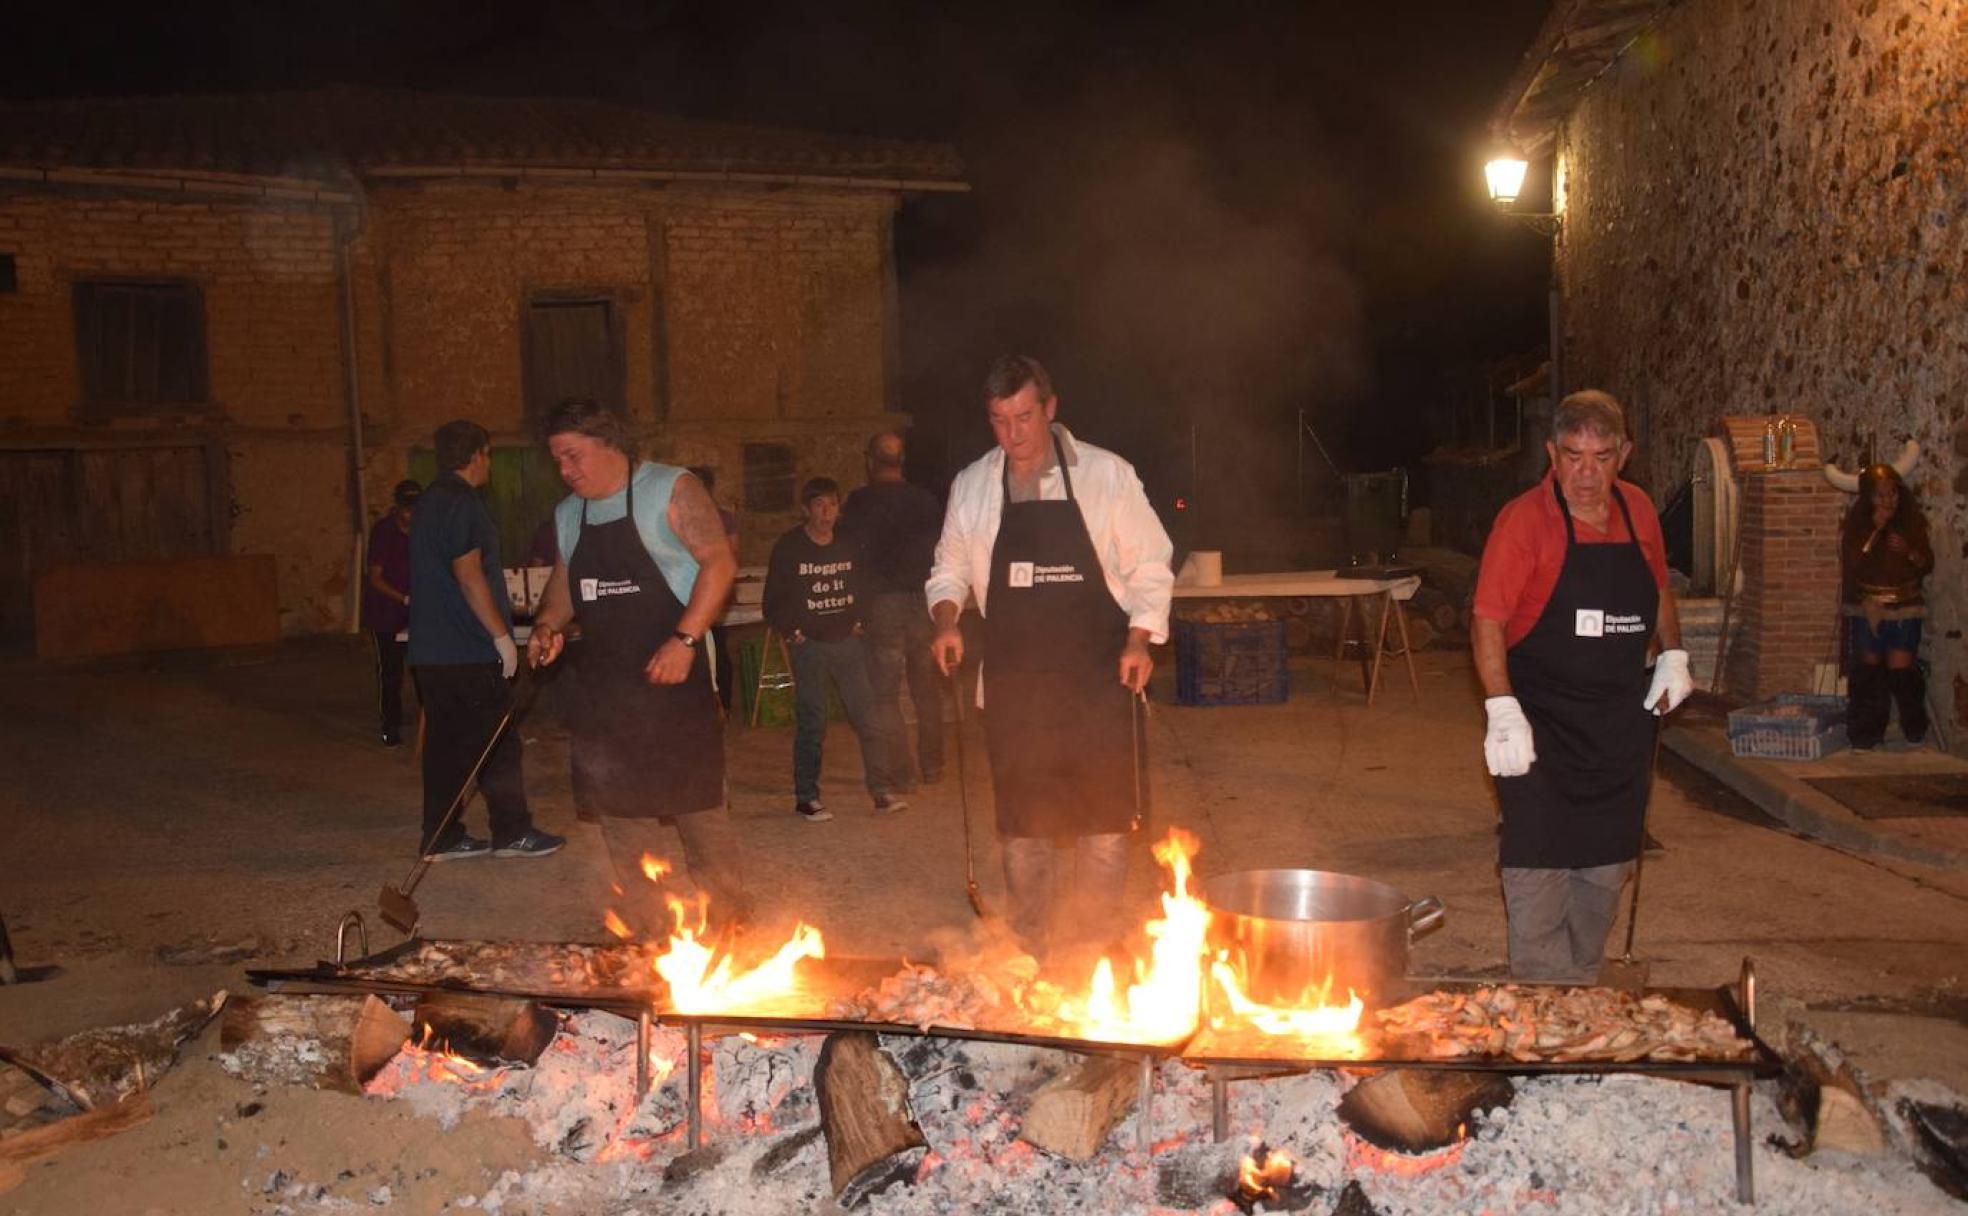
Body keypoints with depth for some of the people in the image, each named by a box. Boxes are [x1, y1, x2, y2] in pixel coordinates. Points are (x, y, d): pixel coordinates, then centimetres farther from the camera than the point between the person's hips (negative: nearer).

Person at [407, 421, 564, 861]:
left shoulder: (429, 503, 18)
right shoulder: (461, 503, -13)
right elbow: (469, 574, -20)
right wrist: (502, 635, -17)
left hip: (431, 651, 10)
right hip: (468, 652, -9)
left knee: (445, 743, 11)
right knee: (497, 742, -2)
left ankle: (441, 838, 14)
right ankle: (512, 832, 4)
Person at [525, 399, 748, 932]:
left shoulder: (670, 490, -7)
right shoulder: (568, 514, 15)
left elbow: (718, 562, -15)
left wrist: (684, 639, -24)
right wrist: (547, 624, 1)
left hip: (673, 673, -6)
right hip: (604, 683, 7)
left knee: (695, 800, -3)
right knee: (620, 809, 7)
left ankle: (728, 922, 11)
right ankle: (647, 928, 18)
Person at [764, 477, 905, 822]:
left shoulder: (849, 546, 7)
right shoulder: (788, 548, -3)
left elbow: (864, 587, 19)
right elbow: (773, 603, 3)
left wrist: (860, 622, 7)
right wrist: (792, 633, -5)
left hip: (848, 643, 3)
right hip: (809, 647, -3)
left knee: (868, 719, -1)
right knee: (811, 725, 0)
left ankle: (881, 792, 4)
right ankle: (806, 798, 9)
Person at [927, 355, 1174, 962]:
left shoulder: (1106, 475, -2)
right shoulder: (971, 486, 6)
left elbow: (1148, 567, 2)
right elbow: (949, 569, 15)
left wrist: (1139, 639, -10)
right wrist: (946, 620, -4)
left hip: (1094, 673, -2)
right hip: (1013, 677, 2)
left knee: (1103, 811, -1)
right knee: (1021, 816, 7)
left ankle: (1097, 937, 12)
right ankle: (1030, 940, 21)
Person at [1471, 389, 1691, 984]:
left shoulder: (1637, 509, 6)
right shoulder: (1523, 518, -13)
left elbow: (1658, 592, 23)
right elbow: (1488, 618, -16)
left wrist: (1672, 654, 9)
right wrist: (1502, 710, -24)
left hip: (1621, 721, 6)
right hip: (1540, 720, -6)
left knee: (1605, 868, 12)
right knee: (1539, 866, -6)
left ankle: (1583, 985, 27)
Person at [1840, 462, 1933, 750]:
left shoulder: (1912, 522, 3)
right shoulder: (1856, 524, -2)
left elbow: (1928, 564, 4)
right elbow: (1851, 564, -14)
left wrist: (1910, 552, -17)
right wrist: (1875, 530, -19)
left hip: (1905, 607, 0)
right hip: (1866, 607, 0)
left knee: (1901, 667, -7)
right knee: (1869, 667, 1)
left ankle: (1914, 728, 15)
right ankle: (1866, 734, 10)